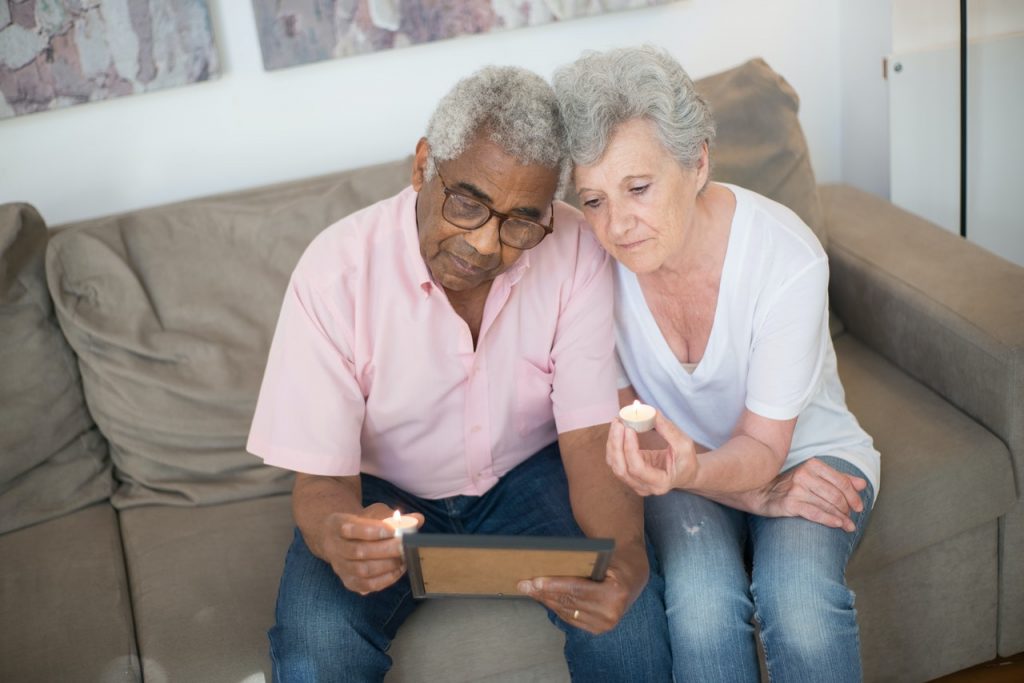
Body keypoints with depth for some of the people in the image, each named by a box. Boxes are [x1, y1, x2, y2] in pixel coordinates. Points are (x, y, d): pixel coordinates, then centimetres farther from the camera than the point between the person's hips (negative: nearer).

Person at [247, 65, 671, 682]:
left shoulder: (576, 254, -19)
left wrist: (627, 555, -41)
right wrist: (338, 539, -47)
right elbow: (320, 477, -21)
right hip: (384, 492, -1)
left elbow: (591, 435, -19)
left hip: (529, 473, 2)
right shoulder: (336, 272, -24)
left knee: (627, 608, -24)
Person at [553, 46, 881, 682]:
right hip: (682, 462, 1)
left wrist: (694, 472, -43)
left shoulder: (788, 258, -26)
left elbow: (763, 446, -19)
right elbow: (618, 421, -9)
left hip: (805, 454, -1)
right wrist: (756, 491, -20)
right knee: (701, 600, -29)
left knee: (800, 601, -31)